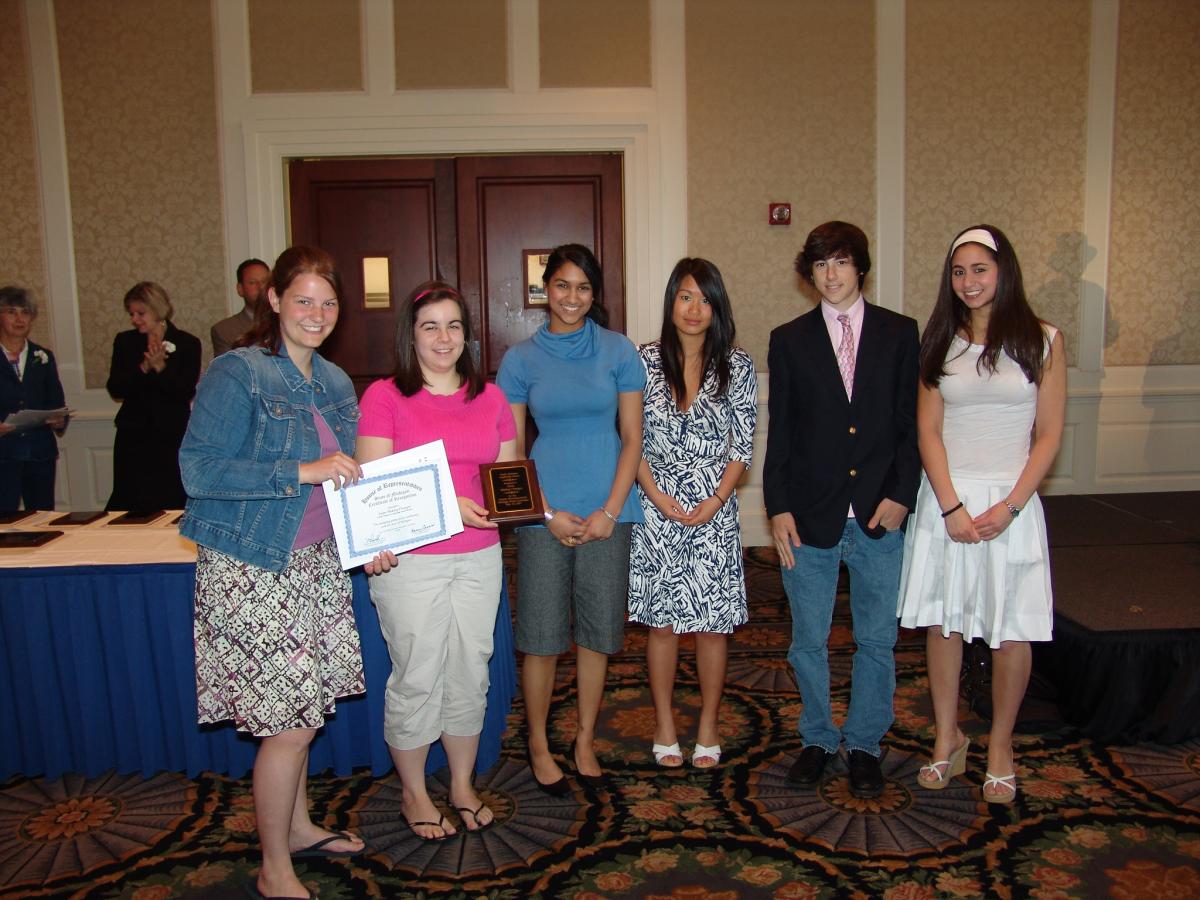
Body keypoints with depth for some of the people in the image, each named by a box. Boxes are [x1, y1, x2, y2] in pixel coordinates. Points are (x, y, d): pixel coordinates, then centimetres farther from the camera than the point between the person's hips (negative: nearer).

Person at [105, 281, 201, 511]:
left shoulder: (187, 343, 1)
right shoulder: (124, 341, 9)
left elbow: (187, 393, -8)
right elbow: (115, 390, 0)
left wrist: (160, 367, -18)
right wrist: (144, 367, -14)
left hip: (172, 438, -2)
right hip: (133, 437, 2)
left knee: (171, 505, -2)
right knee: (128, 505, 1)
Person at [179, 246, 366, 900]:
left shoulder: (334, 382, 11)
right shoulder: (238, 373, -13)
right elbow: (199, 470, -20)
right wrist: (302, 472, -25)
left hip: (315, 560, 7)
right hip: (253, 569, -7)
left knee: (300, 709, 18)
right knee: (290, 722, -2)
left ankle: (298, 826, 38)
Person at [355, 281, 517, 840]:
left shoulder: (490, 398, 9)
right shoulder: (384, 396, -5)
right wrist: (449, 504, -20)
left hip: (478, 557, 4)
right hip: (410, 561, -4)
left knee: (470, 673, 12)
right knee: (417, 678, 4)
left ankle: (462, 785, 32)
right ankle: (414, 794, 26)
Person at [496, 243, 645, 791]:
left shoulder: (618, 351, 3)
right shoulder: (521, 359, 3)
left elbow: (632, 437, 2)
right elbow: (510, 449, 3)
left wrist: (610, 510, -7)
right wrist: (548, 513, -7)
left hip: (607, 511, 1)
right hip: (543, 513, -1)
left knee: (597, 631, 9)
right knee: (541, 635, 4)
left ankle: (585, 741, 26)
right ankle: (538, 744, 23)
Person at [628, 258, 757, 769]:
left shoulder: (737, 366, 2)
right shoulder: (646, 361, 1)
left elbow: (742, 445, 1)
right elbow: (632, 440, 0)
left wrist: (715, 501, -10)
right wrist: (660, 499, -9)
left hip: (714, 512, 0)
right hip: (656, 510, 0)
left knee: (712, 623, 6)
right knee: (661, 622, 7)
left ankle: (708, 725, 23)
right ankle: (664, 723, 23)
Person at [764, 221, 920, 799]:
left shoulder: (899, 333, 5)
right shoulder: (790, 340, 5)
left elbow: (911, 422, 3)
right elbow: (779, 432, 3)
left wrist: (901, 494, -8)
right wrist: (778, 507, -4)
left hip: (879, 513, 0)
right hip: (810, 514, 0)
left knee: (876, 640, 10)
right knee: (808, 641, 10)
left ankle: (864, 745, 28)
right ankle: (818, 739, 30)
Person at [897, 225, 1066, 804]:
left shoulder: (1042, 341, 1)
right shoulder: (940, 343, 6)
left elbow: (1049, 435, -1)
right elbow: (928, 431, 2)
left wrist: (1009, 507, -12)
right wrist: (952, 507, -10)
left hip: (1010, 501, -2)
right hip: (945, 500, 2)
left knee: (1011, 631, 3)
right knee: (941, 622, 7)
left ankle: (1000, 745, 22)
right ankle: (947, 736, 24)